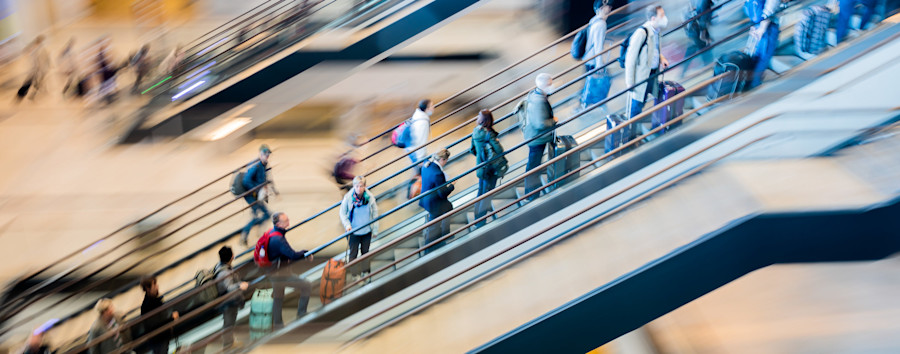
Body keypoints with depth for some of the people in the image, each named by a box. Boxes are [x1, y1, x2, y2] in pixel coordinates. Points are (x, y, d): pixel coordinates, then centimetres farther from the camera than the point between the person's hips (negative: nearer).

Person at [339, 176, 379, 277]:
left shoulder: (370, 197, -10)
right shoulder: (348, 198, -13)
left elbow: (375, 214, 1)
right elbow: (342, 213, -1)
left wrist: (375, 230, 2)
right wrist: (347, 225, -14)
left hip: (367, 231, 2)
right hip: (353, 231, -2)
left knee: (365, 252, 13)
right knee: (353, 253, 4)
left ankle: (365, 272, 25)